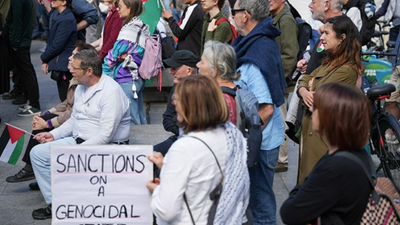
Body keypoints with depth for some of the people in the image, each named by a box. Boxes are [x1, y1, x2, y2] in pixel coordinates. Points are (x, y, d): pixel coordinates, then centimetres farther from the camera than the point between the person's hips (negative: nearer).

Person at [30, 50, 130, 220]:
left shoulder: (111, 92, -21)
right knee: (37, 153, -1)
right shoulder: (81, 87, 9)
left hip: (104, 147, -9)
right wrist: (54, 134, 7)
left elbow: (105, 135, -25)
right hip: (78, 140, 9)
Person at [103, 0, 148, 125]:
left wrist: (103, 74, 2)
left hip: (127, 81, -9)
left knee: (131, 120, -2)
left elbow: (113, 55, -10)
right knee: (140, 118, 14)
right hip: (138, 78, 9)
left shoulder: (129, 31, -16)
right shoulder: (143, 28, 9)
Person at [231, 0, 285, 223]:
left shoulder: (255, 58, -25)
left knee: (261, 199, 5)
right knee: (260, 195, 21)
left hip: (260, 142, -9)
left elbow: (266, 109, -27)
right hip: (266, 137, 9)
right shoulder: (266, 41, 4)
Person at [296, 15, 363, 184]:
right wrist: (304, 92, -12)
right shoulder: (330, 62, 12)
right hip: (311, 129, 9)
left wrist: (311, 91, 2)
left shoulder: (346, 70, -19)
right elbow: (304, 81, 11)